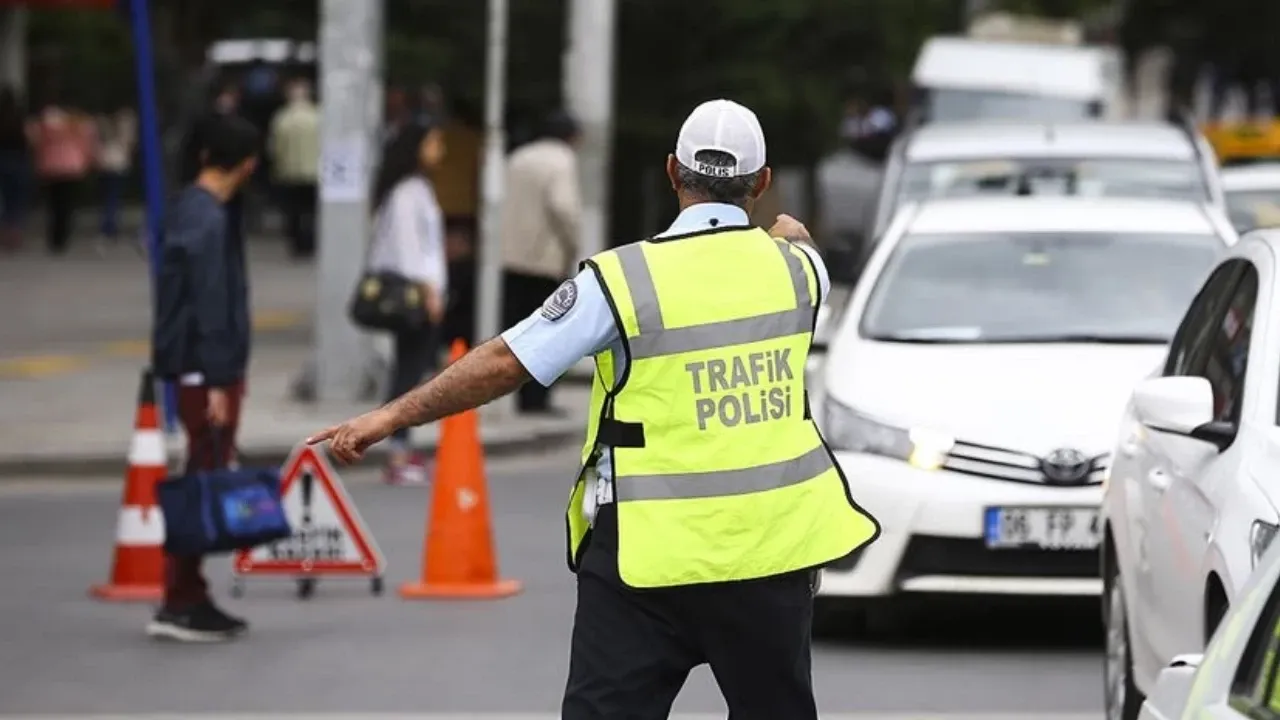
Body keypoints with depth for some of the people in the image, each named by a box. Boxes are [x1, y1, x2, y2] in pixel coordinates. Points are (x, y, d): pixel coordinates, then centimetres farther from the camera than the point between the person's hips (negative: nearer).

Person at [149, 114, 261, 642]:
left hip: (198, 369, 10)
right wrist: (217, 381, -21)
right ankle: (179, 605, -5)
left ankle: (191, 598, 17)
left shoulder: (189, 209, 12)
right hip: (208, 371, -10)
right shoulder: (207, 222, -18)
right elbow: (211, 307, -21)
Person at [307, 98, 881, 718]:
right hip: (772, 546, 4)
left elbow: (504, 363, -10)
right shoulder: (795, 267, 2)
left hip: (653, 556, -4)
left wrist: (390, 417, -3)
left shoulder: (623, 279, -11)